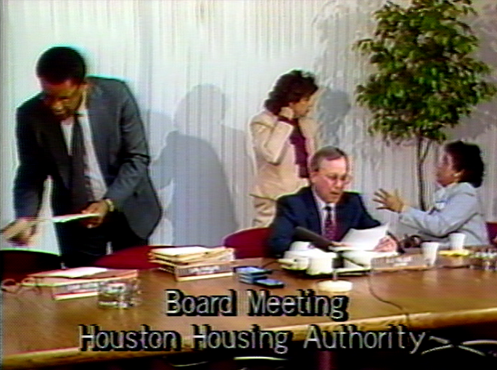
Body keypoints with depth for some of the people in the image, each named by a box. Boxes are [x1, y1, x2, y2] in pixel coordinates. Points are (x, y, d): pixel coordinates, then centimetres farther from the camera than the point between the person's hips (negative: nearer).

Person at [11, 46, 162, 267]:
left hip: (128, 210, 0)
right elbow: (31, 174, -4)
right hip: (74, 215, 0)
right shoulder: (31, 115, -14)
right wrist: (25, 217, -21)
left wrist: (109, 203, -24)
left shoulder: (116, 95, -18)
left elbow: (137, 158, -12)